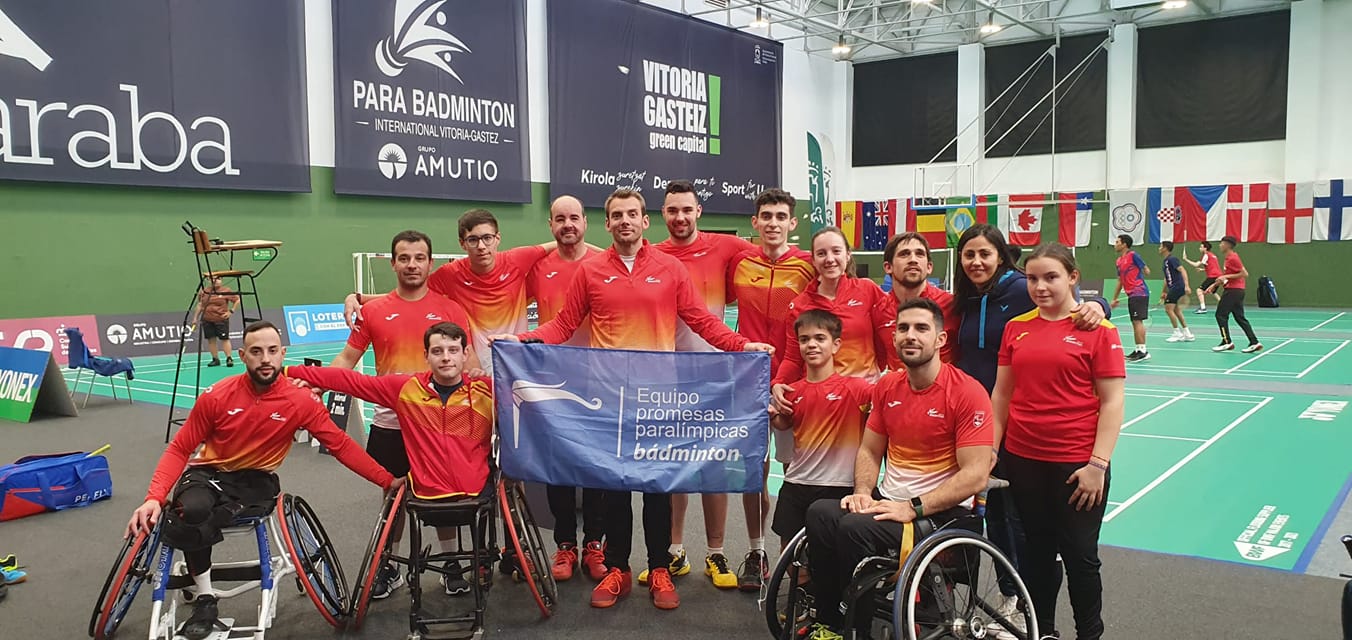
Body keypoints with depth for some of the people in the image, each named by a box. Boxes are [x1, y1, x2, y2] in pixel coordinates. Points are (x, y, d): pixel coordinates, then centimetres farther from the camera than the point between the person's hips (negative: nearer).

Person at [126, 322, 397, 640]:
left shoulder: (301, 401, -14)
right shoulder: (216, 397, -13)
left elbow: (342, 445, -11)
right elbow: (179, 449, -7)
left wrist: (388, 481, -17)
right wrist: (154, 497, -22)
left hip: (255, 481, -1)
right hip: (208, 473, 1)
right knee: (193, 510, -33)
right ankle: (205, 601, -14)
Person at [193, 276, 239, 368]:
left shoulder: (226, 291, -3)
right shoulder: (204, 291, 6)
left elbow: (237, 300, 3)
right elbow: (200, 305, 14)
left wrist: (231, 311, -4)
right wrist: (195, 318, 13)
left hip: (221, 319, -3)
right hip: (207, 320, 3)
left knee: (224, 339, -4)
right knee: (211, 339, 5)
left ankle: (229, 358, 1)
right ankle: (215, 359, 14)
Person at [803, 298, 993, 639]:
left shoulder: (967, 392, -12)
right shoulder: (886, 386, 8)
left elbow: (975, 475, -17)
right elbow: (869, 451, 15)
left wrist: (912, 508, -22)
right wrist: (863, 492, -5)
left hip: (942, 512, -6)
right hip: (888, 500, 6)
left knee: (855, 529, -28)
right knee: (821, 514, -20)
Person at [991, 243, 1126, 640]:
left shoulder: (1097, 330, -5)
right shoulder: (1016, 328, 6)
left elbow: (1112, 402, -7)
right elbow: (1002, 394, 10)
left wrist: (1098, 464, -12)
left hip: (1076, 465, -4)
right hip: (1023, 459, 4)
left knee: (1080, 555, 9)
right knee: (1036, 549, 16)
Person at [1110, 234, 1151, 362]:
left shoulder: (1133, 255, -7)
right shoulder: (1119, 261, 17)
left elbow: (1146, 270, -3)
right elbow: (1120, 281, 22)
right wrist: (1115, 298, 23)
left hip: (1139, 293, -8)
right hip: (1131, 295, 8)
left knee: (1138, 321, -12)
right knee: (1135, 322, 9)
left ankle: (1143, 350, -12)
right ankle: (1138, 350, 14)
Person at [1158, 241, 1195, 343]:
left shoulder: (1172, 259, -12)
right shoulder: (1166, 261, 17)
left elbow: (1182, 271, -20)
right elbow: (1167, 278, 25)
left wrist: (1186, 286, -29)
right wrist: (1164, 292, 27)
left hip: (1177, 287, -10)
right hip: (1173, 288, 10)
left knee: (1168, 309, -10)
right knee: (1176, 310, 13)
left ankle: (1178, 333, -3)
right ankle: (1188, 334, 17)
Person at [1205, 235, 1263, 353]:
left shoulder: (1233, 258, -14)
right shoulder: (1229, 257, 16)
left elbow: (1245, 274, -18)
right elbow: (1226, 276, 23)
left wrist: (1226, 276, -20)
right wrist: (1214, 285, 19)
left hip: (1233, 290, -10)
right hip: (1237, 290, 10)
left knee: (1221, 315, -4)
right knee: (1239, 317, 9)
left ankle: (1227, 342, -2)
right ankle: (1254, 342, 7)